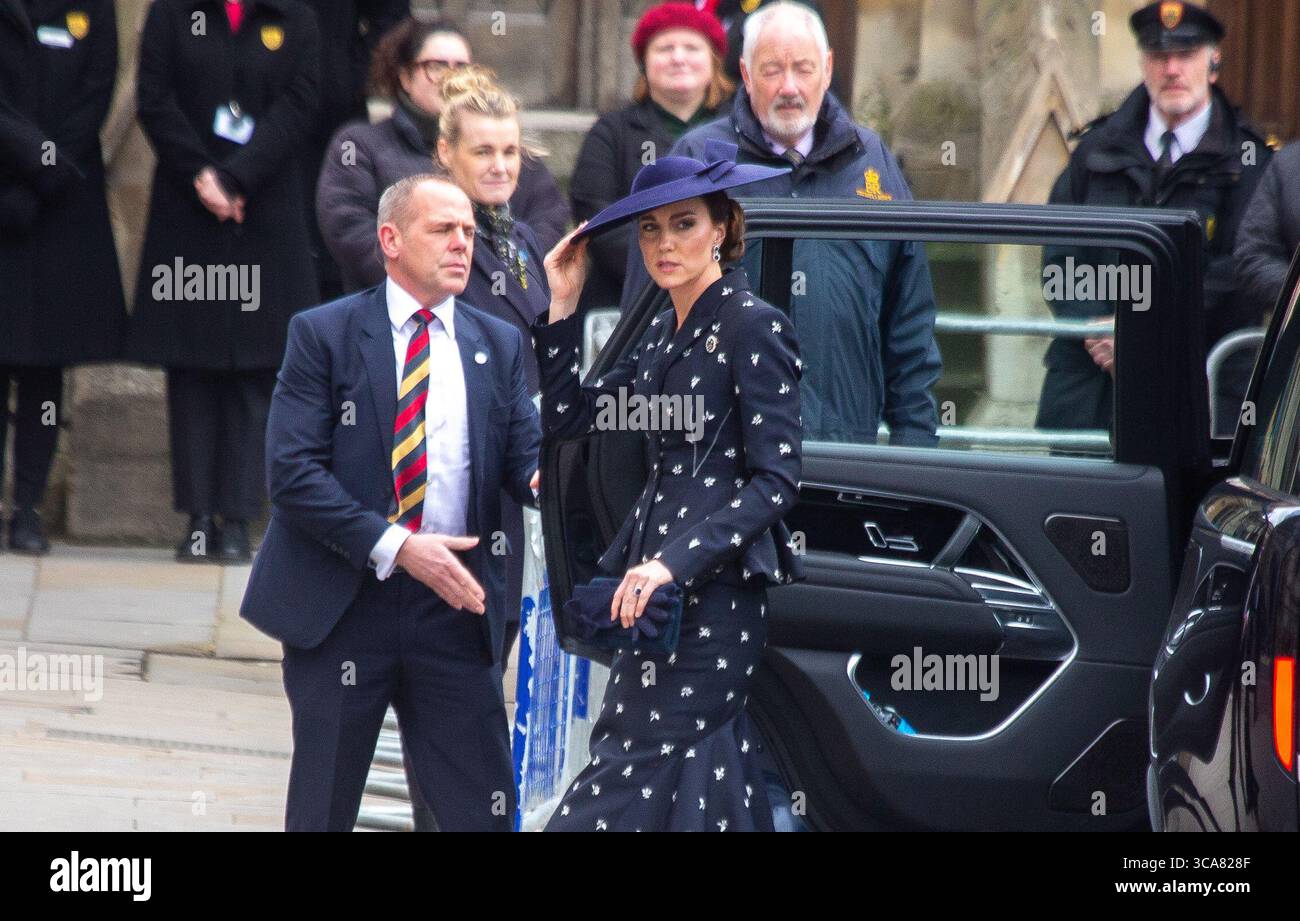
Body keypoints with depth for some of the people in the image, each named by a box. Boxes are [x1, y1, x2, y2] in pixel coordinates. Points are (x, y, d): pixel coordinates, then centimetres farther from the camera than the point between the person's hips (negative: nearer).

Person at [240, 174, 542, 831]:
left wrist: (543, 477, -23)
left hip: (454, 606, 3)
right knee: (321, 812, 5)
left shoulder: (498, 345, 11)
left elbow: (526, 456, 3)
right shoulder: (324, 334, -1)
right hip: (340, 605, -3)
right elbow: (291, 472, -10)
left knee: (483, 811, -1)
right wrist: (396, 547, -18)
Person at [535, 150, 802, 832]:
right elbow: (565, 417, 16)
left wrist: (675, 562, -20)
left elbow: (776, 480, -13)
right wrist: (563, 303, 10)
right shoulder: (663, 334, 17)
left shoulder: (752, 326, -8)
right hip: (658, 577, 8)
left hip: (715, 580, -8)